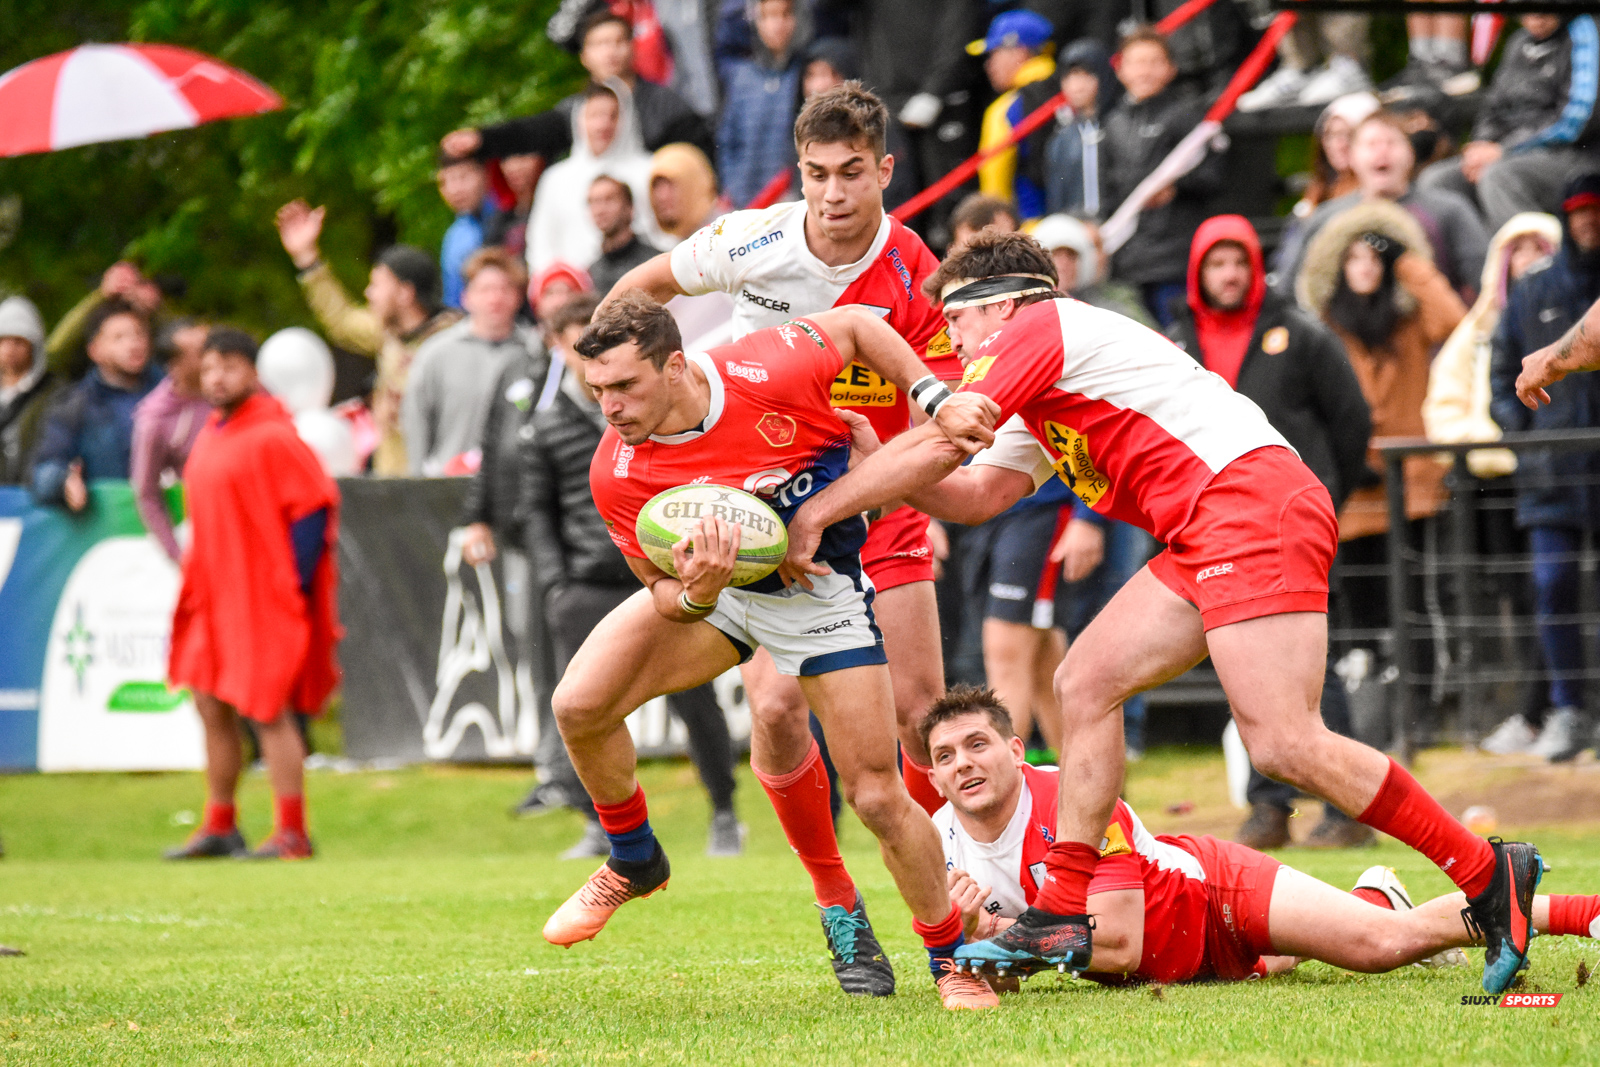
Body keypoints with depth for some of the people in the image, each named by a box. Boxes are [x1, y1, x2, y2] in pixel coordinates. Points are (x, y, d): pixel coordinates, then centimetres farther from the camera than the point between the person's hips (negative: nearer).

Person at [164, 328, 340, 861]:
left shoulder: (273, 437, -13)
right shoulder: (210, 437, 13)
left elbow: (315, 507, -15)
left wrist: (292, 583, -18)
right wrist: (194, 584, 16)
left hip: (266, 595, -9)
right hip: (215, 597, 9)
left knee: (267, 712, -7)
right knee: (212, 706, 11)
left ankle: (291, 834, -3)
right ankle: (220, 827, 20)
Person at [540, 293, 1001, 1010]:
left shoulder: (772, 371, -30)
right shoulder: (616, 474, -23)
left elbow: (854, 326, -8)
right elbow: (665, 595, -15)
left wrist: (935, 399, -14)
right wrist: (696, 592, -38)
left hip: (819, 592, -2)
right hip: (710, 587, 2)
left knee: (877, 797, -7)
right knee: (579, 705, -15)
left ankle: (950, 958, 15)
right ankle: (634, 863, 13)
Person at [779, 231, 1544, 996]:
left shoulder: (1034, 329, 1)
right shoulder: (1044, 398, 31)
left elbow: (936, 447, -5)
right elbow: (978, 494, 30)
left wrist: (818, 510, 1)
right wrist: (866, 466, 20)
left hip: (1252, 500, -11)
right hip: (1203, 537, 11)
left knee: (1282, 745, -18)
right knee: (1085, 682, 5)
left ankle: (1489, 875, -12)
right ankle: (1063, 918, 4)